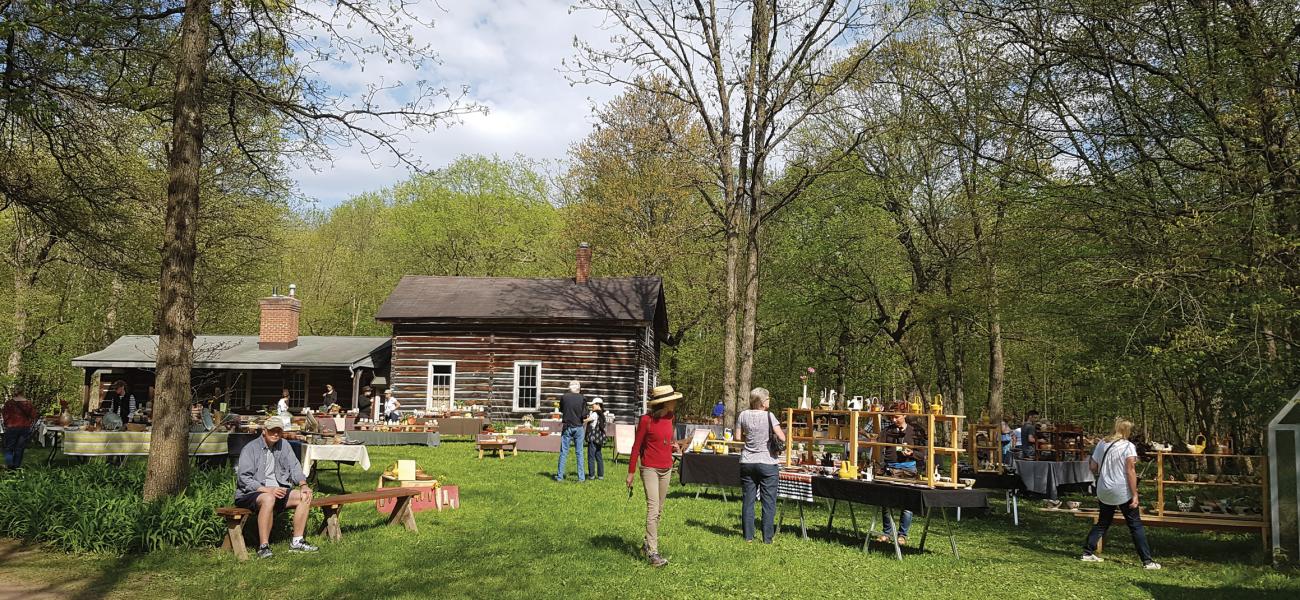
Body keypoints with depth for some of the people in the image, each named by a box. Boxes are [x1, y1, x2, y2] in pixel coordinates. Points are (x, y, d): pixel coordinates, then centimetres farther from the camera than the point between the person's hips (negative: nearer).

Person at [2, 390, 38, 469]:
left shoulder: (9, 402, -5)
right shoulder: (28, 403, 1)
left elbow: (6, 416, -5)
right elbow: (33, 416, 3)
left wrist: (6, 425, 6)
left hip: (12, 427, -2)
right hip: (25, 428, 2)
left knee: (9, 448, 7)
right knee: (19, 448, 9)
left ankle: (9, 464, -9)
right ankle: (16, 465, 12)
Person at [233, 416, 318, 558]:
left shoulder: (283, 445, 10)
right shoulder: (251, 448, -9)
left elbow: (294, 467, 8)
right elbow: (243, 478, -16)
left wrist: (303, 484, -12)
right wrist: (267, 490, -27)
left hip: (277, 490, 7)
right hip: (250, 494, -6)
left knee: (305, 496, -12)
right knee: (268, 499, -38)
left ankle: (297, 542, -8)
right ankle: (263, 547, -34)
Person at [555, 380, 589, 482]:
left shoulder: (564, 397, -3)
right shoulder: (582, 398, -6)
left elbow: (561, 411, 10)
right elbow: (584, 415, -9)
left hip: (567, 427, 0)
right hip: (578, 427, 0)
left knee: (563, 453, 5)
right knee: (580, 453, 6)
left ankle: (560, 476, 7)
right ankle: (581, 477, 7)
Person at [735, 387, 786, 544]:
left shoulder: (743, 415, 1)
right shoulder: (769, 416, -11)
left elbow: (738, 438, 7)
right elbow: (782, 438, -16)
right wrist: (772, 437, 4)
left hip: (747, 463, 4)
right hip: (767, 463, -4)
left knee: (747, 500, 10)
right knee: (769, 502, 4)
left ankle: (748, 536, 13)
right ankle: (767, 538, 5)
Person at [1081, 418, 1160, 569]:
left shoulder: (1101, 444, 7)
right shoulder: (1128, 446, -8)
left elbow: (1093, 467, 9)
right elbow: (1130, 472, -14)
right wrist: (1135, 494, -12)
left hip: (1104, 492, 5)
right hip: (1123, 492, -5)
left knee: (1102, 523, 17)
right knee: (1136, 525, 3)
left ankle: (1087, 553, 16)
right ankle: (1147, 561, 3)